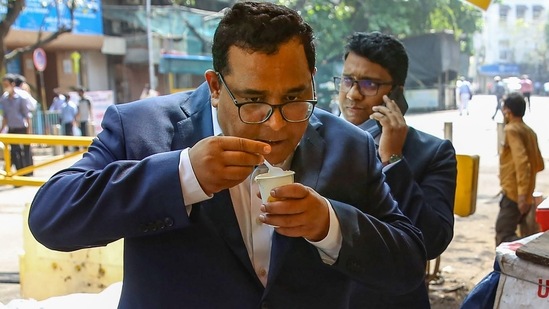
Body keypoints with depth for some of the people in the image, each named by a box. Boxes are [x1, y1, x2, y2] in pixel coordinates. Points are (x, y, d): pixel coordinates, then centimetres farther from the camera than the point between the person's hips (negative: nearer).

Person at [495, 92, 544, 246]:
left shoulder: (511, 130, -11)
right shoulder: (529, 131, 15)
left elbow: (521, 161, -23)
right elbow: (539, 165, 19)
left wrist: (522, 194, -27)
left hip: (514, 194, -9)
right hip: (525, 195, 9)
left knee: (503, 235, -13)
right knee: (507, 233, 14)